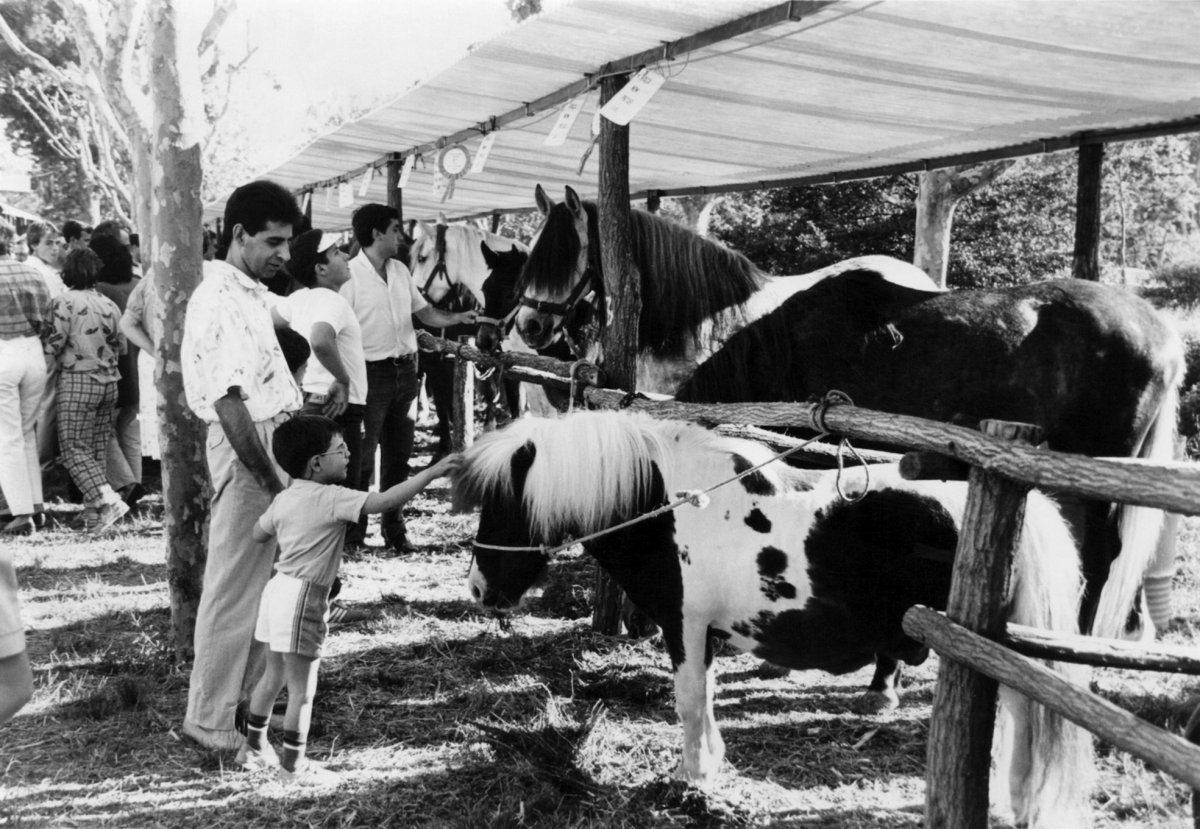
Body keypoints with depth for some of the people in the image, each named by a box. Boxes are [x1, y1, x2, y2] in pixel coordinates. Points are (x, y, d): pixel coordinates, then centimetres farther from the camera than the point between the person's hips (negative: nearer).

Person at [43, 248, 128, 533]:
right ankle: (93, 515, 10)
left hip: (77, 381, -6)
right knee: (98, 449, 9)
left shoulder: (63, 302, -9)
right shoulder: (109, 304, 6)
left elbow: (55, 344, -11)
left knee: (74, 447, -1)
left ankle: (108, 500, -18)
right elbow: (121, 345, 12)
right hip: (108, 381, 6)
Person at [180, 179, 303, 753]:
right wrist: (271, 481, -20)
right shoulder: (218, 302, -18)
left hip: (275, 440, 10)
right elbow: (228, 402, -23)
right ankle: (210, 721, 12)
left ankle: (251, 695, 36)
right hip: (246, 451, -10)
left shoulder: (250, 294, 13)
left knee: (267, 583, 20)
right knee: (233, 592, 0)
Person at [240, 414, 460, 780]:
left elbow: (259, 533, 20)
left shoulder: (284, 498, 7)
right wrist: (432, 472, -24)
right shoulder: (331, 499, -18)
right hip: (303, 598, -9)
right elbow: (384, 501, -26)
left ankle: (253, 746, 35)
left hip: (278, 589, 9)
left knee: (274, 675, 23)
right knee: (303, 688, 3)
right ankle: (293, 764, 13)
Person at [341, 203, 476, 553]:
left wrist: (455, 318, -1)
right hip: (371, 373, -7)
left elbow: (423, 310, 16)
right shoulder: (350, 275, -13)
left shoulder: (400, 270, 10)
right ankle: (353, 532, 10)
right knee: (362, 456, -1)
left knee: (399, 455, 14)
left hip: (405, 370, 7)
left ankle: (394, 529, 25)